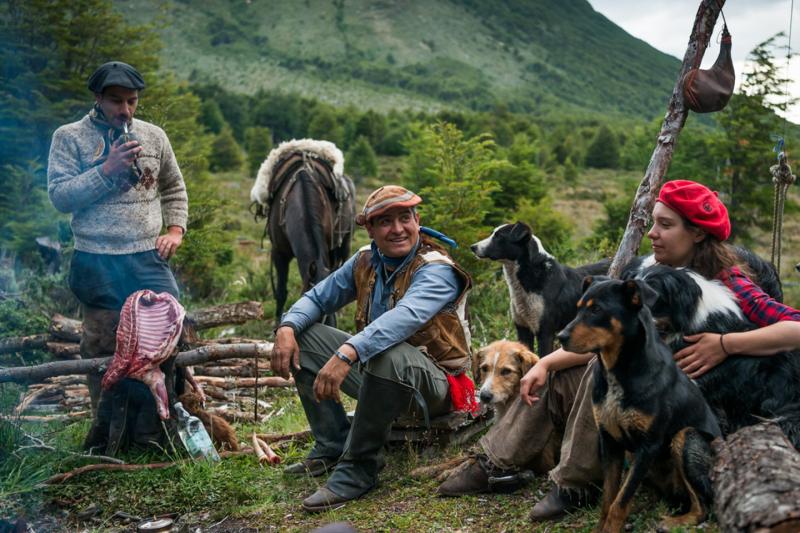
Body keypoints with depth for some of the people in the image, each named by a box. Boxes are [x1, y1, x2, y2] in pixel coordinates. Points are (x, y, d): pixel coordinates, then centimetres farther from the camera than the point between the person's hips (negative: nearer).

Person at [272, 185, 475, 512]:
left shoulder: (436, 270, -19)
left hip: (433, 384, -8)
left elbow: (406, 317, -39)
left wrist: (348, 353, -53)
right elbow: (318, 297, 10)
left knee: (388, 355, -40)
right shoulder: (365, 262, 3)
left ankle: (358, 469, -24)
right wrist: (287, 327, -13)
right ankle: (332, 447, 0)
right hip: (376, 371, 8)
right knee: (303, 336, 1)